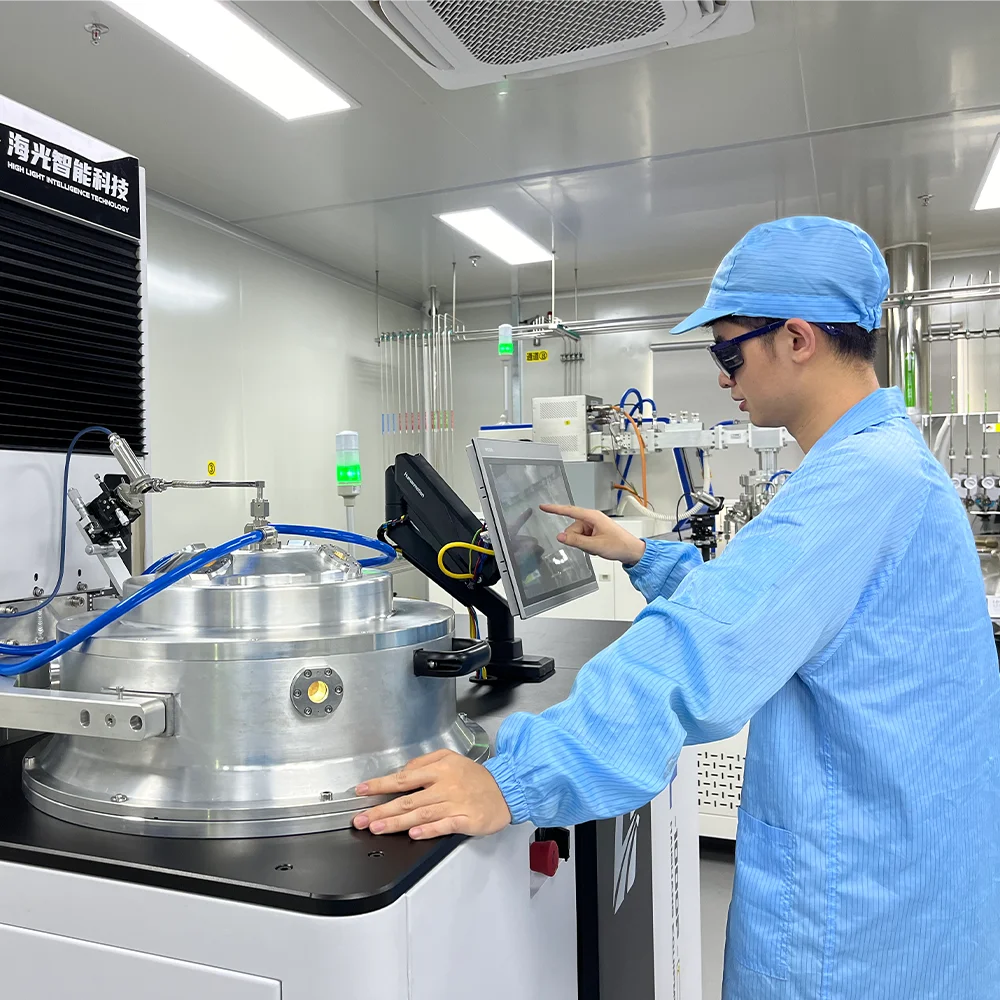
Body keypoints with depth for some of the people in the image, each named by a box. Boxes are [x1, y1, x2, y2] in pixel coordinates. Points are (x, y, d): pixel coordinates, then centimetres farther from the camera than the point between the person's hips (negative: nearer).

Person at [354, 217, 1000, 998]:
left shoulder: (864, 476, -26)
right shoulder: (884, 455, 10)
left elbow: (705, 650, -37)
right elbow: (756, 597, 20)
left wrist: (517, 781, -38)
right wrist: (642, 556, 17)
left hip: (855, 918, -9)